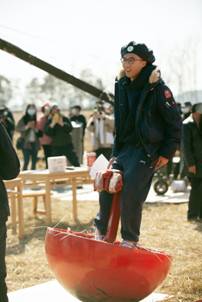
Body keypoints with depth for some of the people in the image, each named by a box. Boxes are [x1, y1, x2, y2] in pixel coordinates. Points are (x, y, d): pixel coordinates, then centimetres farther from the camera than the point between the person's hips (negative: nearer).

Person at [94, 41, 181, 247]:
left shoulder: (157, 88, -12)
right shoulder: (122, 86, 8)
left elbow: (174, 122, -8)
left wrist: (166, 153, -10)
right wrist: (116, 150, 16)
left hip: (147, 150, -6)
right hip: (124, 148, 7)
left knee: (131, 193, -12)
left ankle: (130, 240, 3)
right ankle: (101, 230, 20)